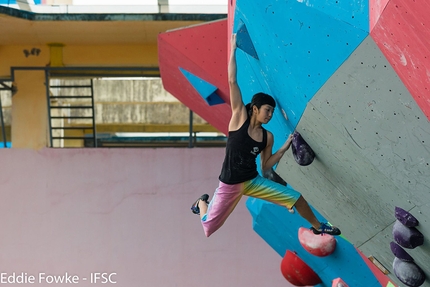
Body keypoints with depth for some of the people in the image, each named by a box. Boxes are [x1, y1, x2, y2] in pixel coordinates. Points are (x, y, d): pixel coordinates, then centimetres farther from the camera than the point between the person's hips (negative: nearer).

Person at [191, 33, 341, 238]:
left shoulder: (267, 137, -3)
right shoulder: (239, 117, -14)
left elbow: (265, 167, 3)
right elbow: (232, 81, -18)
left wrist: (284, 149, -7)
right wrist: (233, 49, -16)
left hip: (254, 181, 4)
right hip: (229, 185, -4)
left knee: (296, 198, -3)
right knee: (208, 229, 2)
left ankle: (317, 227, 24)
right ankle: (202, 202, 37)